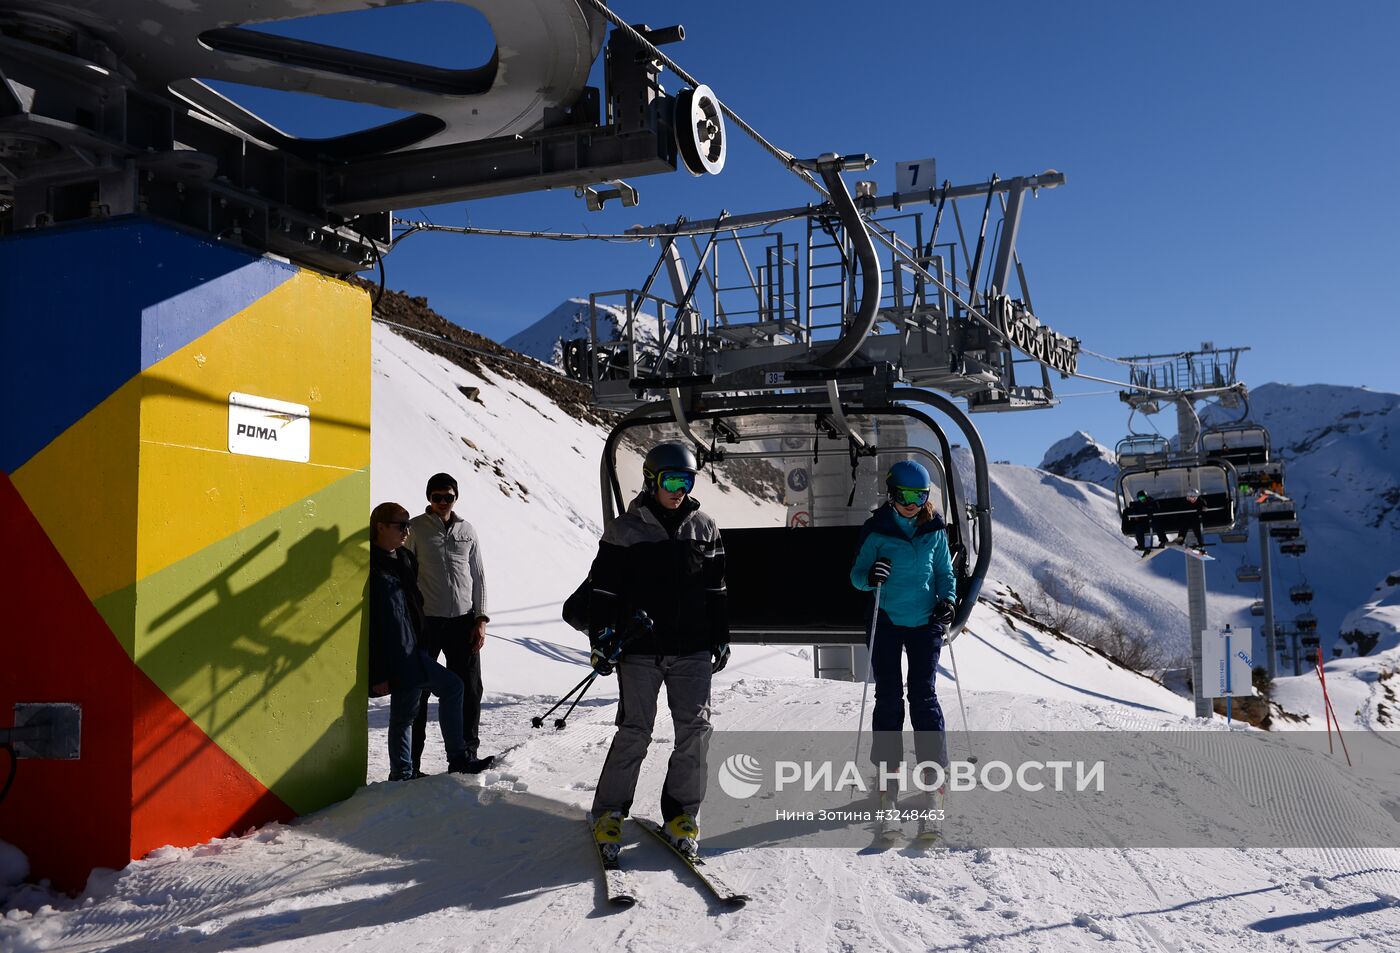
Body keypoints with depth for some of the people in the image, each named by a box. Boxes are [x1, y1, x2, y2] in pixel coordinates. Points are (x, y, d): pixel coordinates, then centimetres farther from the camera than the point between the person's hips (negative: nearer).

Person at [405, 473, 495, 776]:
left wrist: (480, 619, 6)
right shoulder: (416, 529, 0)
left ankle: (465, 754, 16)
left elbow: (478, 576, 13)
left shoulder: (467, 531, 11)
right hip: (426, 620, -3)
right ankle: (410, 761, 8)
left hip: (463, 620, 3)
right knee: (418, 691, 1)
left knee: (469, 689, 5)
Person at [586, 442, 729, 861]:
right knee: (634, 732, -2)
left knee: (695, 728, -1)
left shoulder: (704, 528, 10)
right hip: (640, 649, -3)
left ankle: (681, 814, 13)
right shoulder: (625, 529, 0)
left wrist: (721, 638, 14)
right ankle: (609, 812, 14)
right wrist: (601, 640, -5)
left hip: (692, 649, 3)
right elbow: (603, 590, 0)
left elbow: (716, 589, 16)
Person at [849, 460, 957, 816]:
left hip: (925, 621, 1)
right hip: (886, 621, -1)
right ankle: (888, 772, 14)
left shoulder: (935, 529, 3)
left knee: (924, 697, -1)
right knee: (888, 697, 3)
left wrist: (948, 599, -5)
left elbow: (945, 571, 13)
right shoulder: (877, 529, -4)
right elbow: (857, 574, -2)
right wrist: (870, 577, -25)